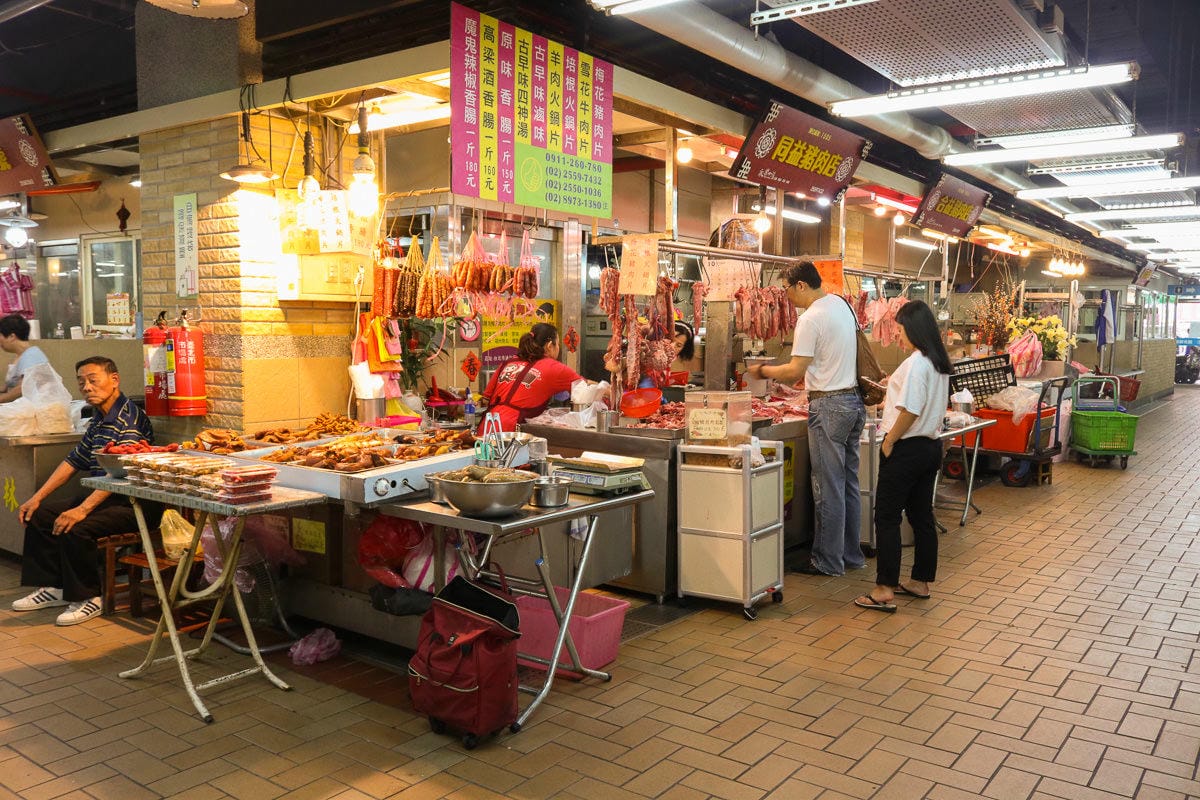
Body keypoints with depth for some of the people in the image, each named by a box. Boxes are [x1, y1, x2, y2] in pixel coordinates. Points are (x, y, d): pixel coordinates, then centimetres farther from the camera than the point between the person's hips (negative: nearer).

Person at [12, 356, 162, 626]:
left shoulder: (129, 419, -18)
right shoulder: (98, 421, 14)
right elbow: (73, 461, 19)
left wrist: (83, 509, -33)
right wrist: (37, 497, 12)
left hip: (135, 505, -11)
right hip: (104, 498, 11)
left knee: (75, 528, -29)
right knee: (39, 514, 10)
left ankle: (86, 599, -11)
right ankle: (51, 587, 15)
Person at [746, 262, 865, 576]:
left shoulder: (810, 319, -16)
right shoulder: (842, 305, 11)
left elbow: (795, 372, -19)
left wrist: (762, 370, -3)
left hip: (829, 406, -9)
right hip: (854, 400, 10)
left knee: (829, 488, -2)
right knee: (849, 482, 15)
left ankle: (829, 561, 7)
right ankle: (851, 554, 24)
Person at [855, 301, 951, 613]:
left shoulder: (915, 364, -19)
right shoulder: (939, 362, 10)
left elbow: (910, 412, -24)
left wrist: (889, 441, -12)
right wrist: (890, 401, 25)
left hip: (908, 448, -9)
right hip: (931, 446, 9)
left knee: (887, 517, -3)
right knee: (922, 516, 15)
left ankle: (884, 591, -2)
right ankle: (921, 583, 25)